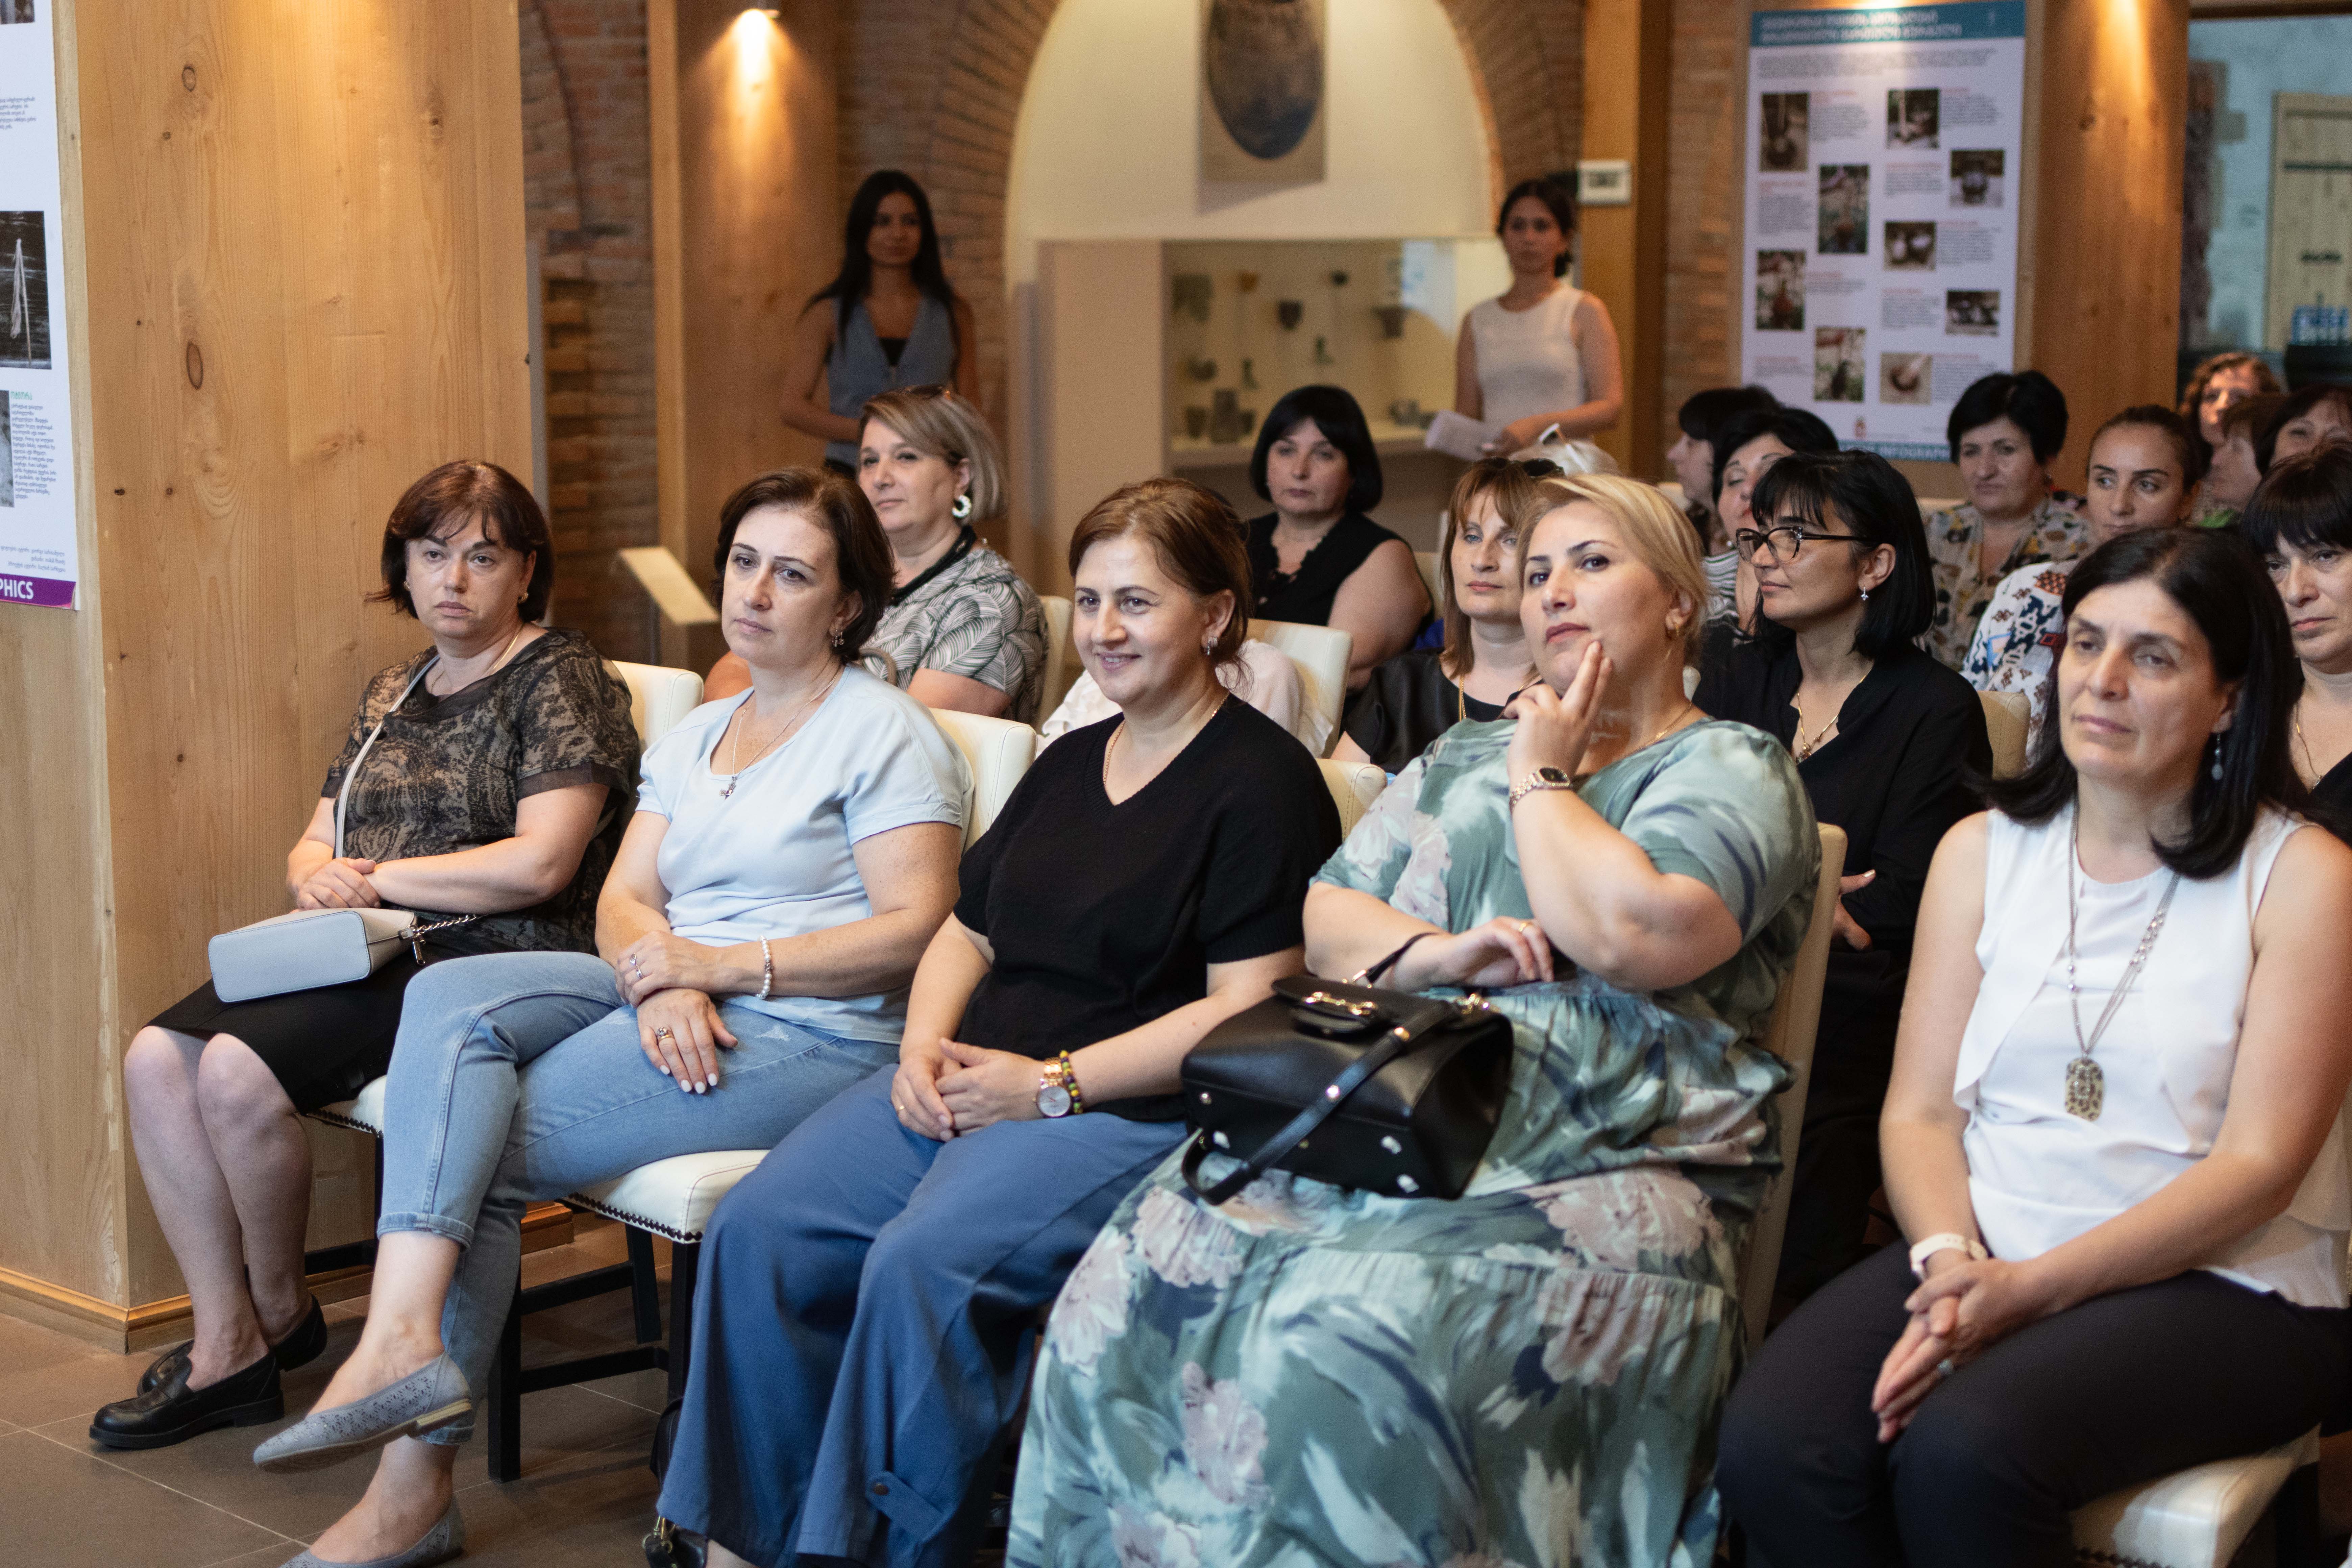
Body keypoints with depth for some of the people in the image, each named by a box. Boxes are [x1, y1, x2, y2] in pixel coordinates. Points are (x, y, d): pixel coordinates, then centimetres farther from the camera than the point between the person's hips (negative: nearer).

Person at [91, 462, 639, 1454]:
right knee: (157, 1059, -14)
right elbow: (314, 844, 21)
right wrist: (318, 879, -4)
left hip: (487, 965, -8)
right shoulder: (391, 694, 21)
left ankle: (280, 1309, 0)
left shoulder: (560, 680, -3)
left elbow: (542, 862, -15)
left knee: (239, 1070, -25)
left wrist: (377, 877, -9)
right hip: (361, 960, 8)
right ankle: (225, 1347, -9)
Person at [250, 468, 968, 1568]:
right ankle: (405, 1344, -29)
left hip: (809, 1034, -7)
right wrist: (660, 983, -12)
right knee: (451, 999, -19)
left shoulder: (882, 731, -1)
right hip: (678, 1009, 7)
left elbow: (916, 930, -12)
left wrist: (724, 963, -16)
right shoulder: (697, 736, 22)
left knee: (478, 1145, -18)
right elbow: (623, 901, 12)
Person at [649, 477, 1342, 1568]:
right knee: (758, 1230, -13)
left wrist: (1052, 1086, -15)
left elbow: (1248, 1012, -14)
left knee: (925, 1262, -32)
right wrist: (924, 1049, 3)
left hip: (1134, 1111, -7)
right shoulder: (1068, 764, 20)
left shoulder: (1261, 781, -5)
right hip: (970, 1082, 8)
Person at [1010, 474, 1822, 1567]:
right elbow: (1323, 914, 17)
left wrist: (1543, 779, 2)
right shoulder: (1463, 758, 26)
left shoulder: (1734, 770, 6)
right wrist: (1425, 952, -4)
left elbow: (1632, 933, -13)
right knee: (1132, 1292, -20)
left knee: (1347, 1350, -34)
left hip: (1589, 1172, -6)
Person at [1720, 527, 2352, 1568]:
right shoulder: (1983, 851, 12)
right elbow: (1920, 1111, 8)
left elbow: (2258, 1163, -9)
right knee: (1772, 1449, -25)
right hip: (1988, 1252, 4)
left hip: (2223, 1287, -3)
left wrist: (2032, 1287, -18)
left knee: (1964, 1454, -33)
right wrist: (1951, 1262, -14)